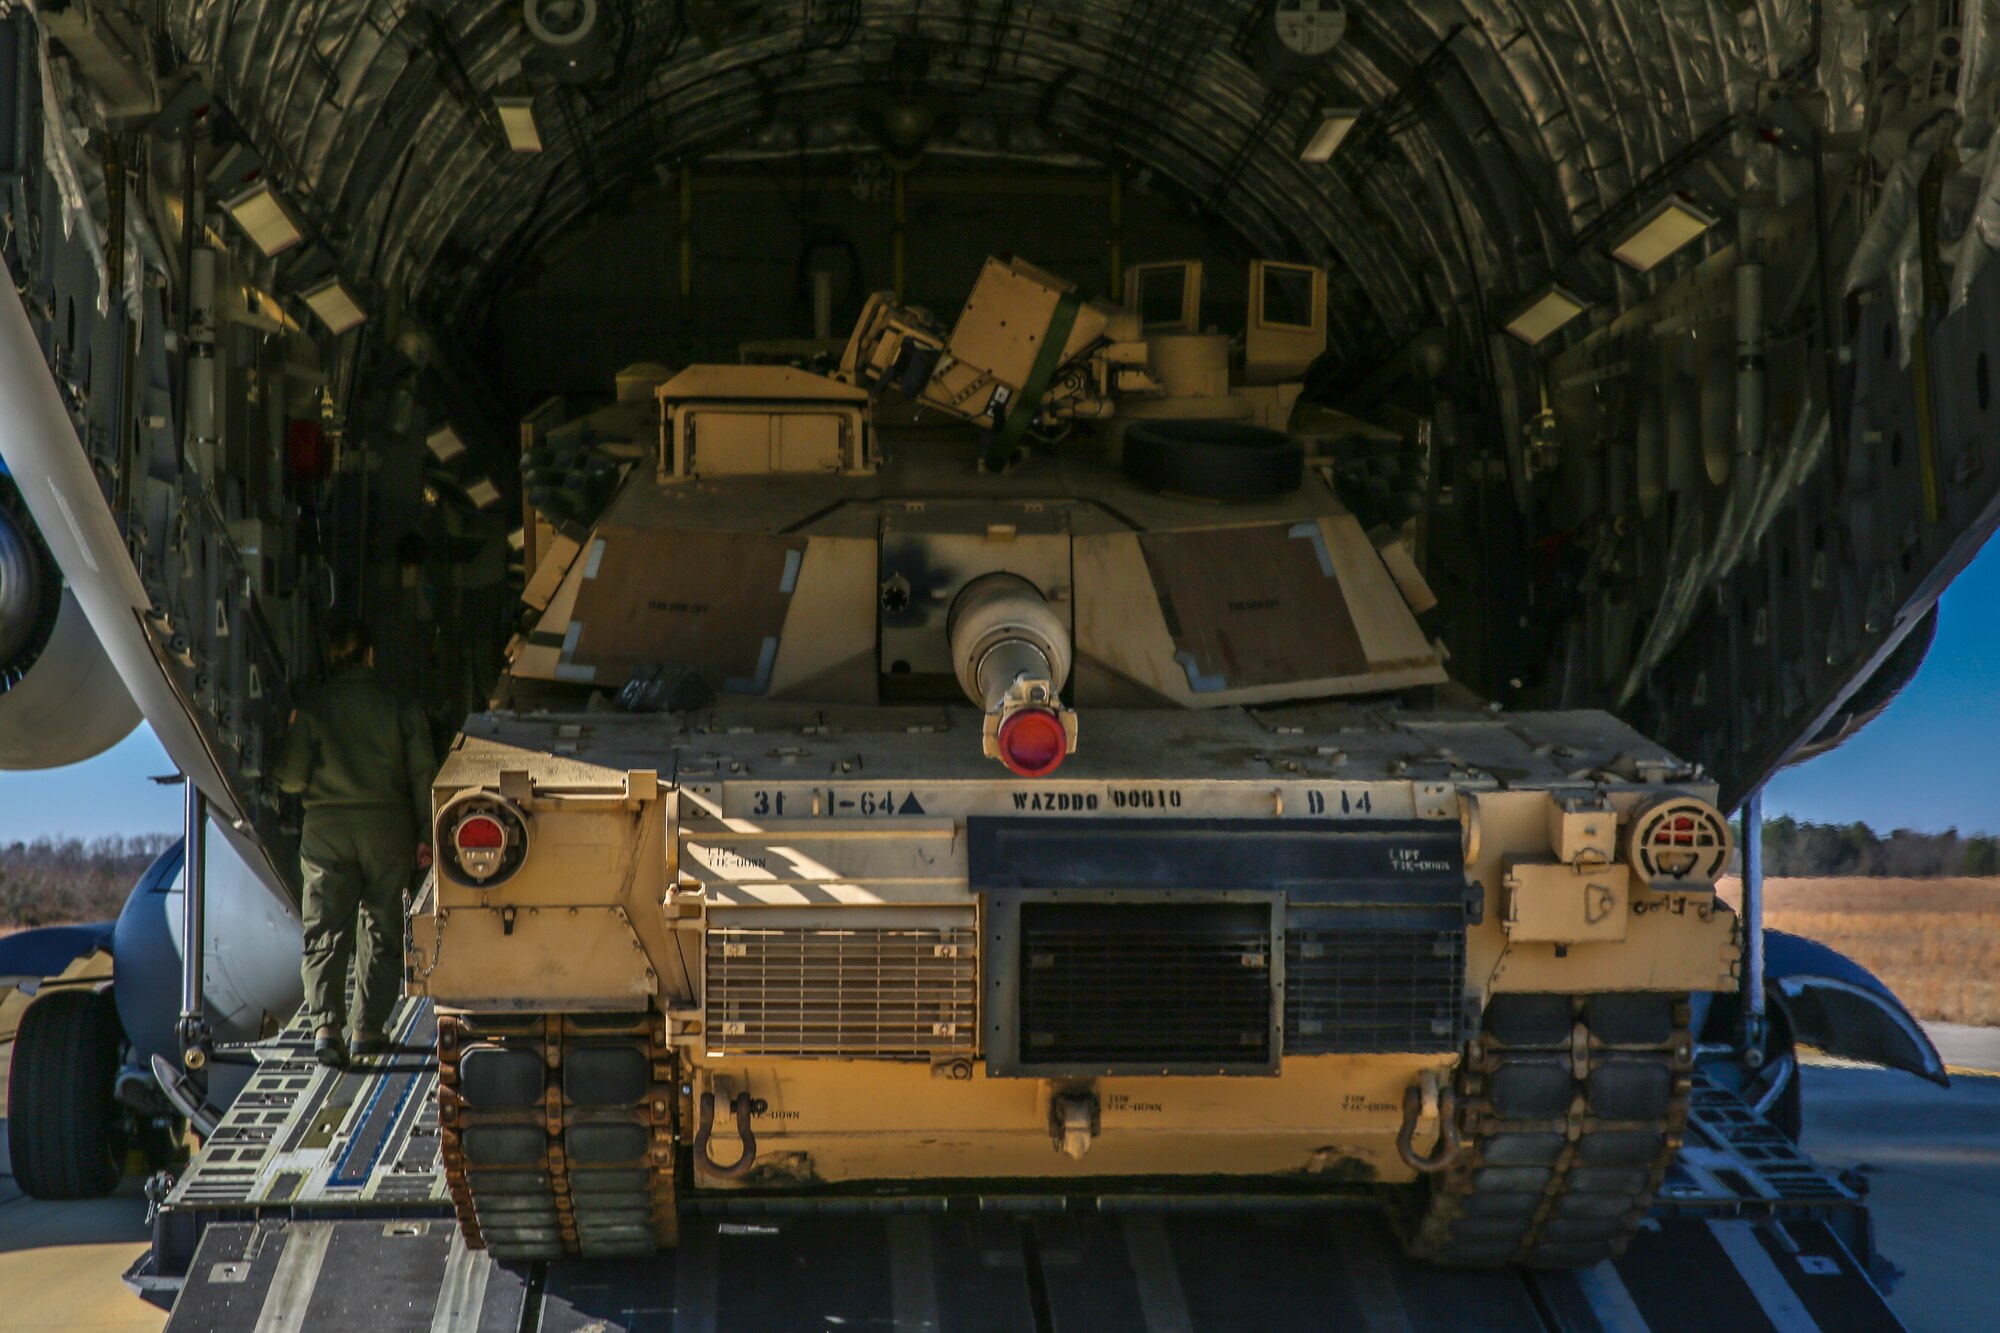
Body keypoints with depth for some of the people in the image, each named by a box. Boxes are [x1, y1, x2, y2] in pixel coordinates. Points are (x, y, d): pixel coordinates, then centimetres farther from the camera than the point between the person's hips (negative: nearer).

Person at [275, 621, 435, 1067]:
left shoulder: (311, 704, -1)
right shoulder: (400, 704, 2)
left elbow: (292, 776, -4)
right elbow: (423, 773, -1)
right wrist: (425, 835, 4)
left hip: (326, 827, 0)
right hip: (388, 827, 1)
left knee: (324, 931, 1)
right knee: (381, 929, 10)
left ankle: (325, 1025, -14)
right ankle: (369, 1027, 10)